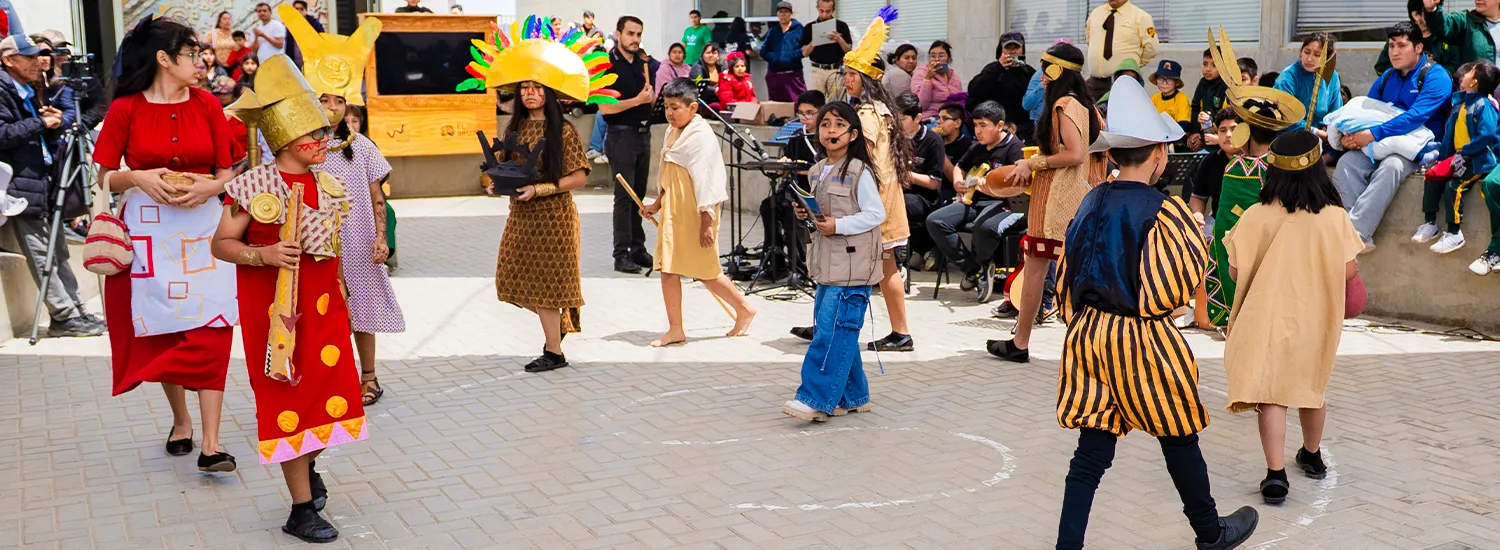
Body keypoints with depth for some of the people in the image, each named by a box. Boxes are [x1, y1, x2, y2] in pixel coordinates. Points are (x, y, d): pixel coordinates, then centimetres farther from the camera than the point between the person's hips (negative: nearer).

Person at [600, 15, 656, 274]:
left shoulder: (641, 63, 12)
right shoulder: (609, 65, -9)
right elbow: (605, 107, -17)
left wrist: (650, 95, -2)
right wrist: (637, 100, -20)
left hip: (643, 134, 7)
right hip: (622, 136, -7)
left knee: (639, 195, 10)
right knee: (624, 196, -7)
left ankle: (638, 249, 17)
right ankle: (622, 254, -4)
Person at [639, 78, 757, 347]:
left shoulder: (702, 136, -15)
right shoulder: (672, 133, 12)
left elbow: (707, 181, -19)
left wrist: (707, 220, -21)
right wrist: (657, 204, 23)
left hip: (695, 214, -9)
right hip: (672, 213, 9)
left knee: (705, 271, -1)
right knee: (668, 269, 6)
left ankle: (744, 308, 17)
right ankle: (675, 330, 14)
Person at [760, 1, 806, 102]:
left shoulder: (798, 29, 1)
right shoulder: (772, 31, 13)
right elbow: (763, 51, 5)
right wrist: (775, 58, -11)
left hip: (793, 75, -4)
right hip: (774, 75, 4)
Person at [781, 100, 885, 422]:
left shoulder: (859, 172, -10)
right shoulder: (817, 172, 14)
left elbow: (876, 213, -13)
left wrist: (838, 225, -20)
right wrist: (807, 215, 4)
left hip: (853, 266, -8)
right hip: (827, 264, 8)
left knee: (833, 330, -11)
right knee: (839, 332, 11)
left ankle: (817, 399, -11)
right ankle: (852, 397, 21)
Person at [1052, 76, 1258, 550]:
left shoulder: (1092, 202, 4)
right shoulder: (1163, 212, -15)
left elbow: (1066, 281, 10)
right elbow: (1166, 295, -18)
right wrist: (1194, 238, -5)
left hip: (1088, 336, 5)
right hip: (1143, 341, -5)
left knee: (1091, 454, 7)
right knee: (1180, 441, 15)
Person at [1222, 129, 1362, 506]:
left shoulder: (1257, 216, -11)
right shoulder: (1334, 218, -8)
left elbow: (1236, 270, -7)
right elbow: (1349, 270, -6)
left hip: (1268, 316, -3)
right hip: (1315, 317, 3)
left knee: (1271, 394, -1)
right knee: (1312, 386, 23)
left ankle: (1276, 475, -11)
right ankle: (1312, 456, 43)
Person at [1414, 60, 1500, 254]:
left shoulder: (1484, 105, -17)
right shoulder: (1460, 102, 10)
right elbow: (1452, 133, 17)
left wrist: (1464, 154, -23)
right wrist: (1441, 152, 8)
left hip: (1479, 160, -9)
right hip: (1459, 156, 9)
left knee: (1453, 186, -22)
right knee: (1432, 177, 0)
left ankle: (1454, 234, -12)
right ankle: (1429, 224, 8)